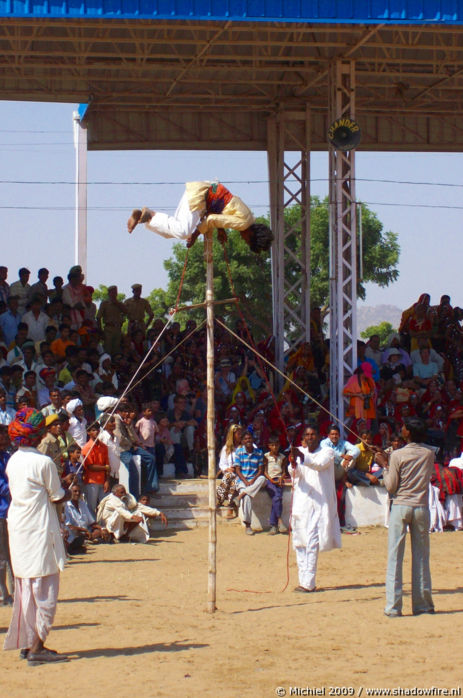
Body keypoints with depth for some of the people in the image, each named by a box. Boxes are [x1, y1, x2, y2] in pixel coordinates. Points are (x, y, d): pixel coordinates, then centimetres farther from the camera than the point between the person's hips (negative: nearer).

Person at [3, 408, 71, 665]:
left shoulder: (13, 461, 7)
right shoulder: (43, 462, -14)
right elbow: (58, 497, -8)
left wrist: (60, 486, 17)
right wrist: (71, 491, 14)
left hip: (17, 528, 8)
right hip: (39, 531, -8)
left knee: (25, 589, 14)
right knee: (44, 590, -3)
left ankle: (27, 643, 20)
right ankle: (36, 648, -5)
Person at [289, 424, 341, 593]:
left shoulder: (327, 452, 2)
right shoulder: (300, 452, 13)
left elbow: (320, 464, -18)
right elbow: (294, 474, 0)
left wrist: (303, 458, -35)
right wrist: (293, 464, -23)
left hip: (319, 504, -5)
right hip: (301, 502, 5)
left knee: (312, 542, -13)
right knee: (300, 543, 6)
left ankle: (308, 583, -17)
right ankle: (304, 581, 13)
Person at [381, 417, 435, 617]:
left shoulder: (397, 455, -9)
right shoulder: (429, 454, 2)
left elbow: (391, 487, -6)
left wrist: (385, 467, 8)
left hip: (401, 506, -3)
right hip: (421, 507, 3)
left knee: (394, 556, 0)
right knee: (421, 556, 9)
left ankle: (393, 606, -4)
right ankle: (422, 604, 11)